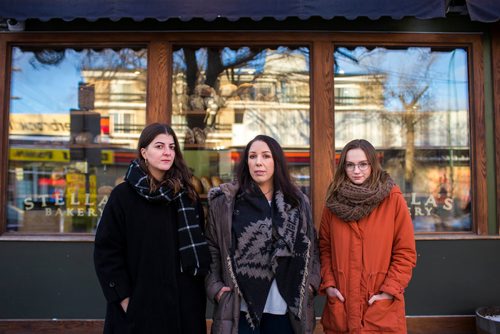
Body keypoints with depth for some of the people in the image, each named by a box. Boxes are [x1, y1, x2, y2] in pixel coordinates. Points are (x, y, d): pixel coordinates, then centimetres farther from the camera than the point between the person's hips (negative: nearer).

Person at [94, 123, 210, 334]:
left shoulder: (186, 195, 5)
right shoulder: (123, 195, -5)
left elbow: (199, 247, 9)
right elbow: (106, 251, -7)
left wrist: (197, 291, 4)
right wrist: (123, 297, -11)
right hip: (139, 303, -3)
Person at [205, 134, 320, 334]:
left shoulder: (298, 202, 8)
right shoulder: (225, 201, -1)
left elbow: (311, 247, 14)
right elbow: (210, 247, 2)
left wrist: (311, 282, 3)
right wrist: (215, 286, -7)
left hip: (286, 309, 3)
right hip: (241, 308, -2)